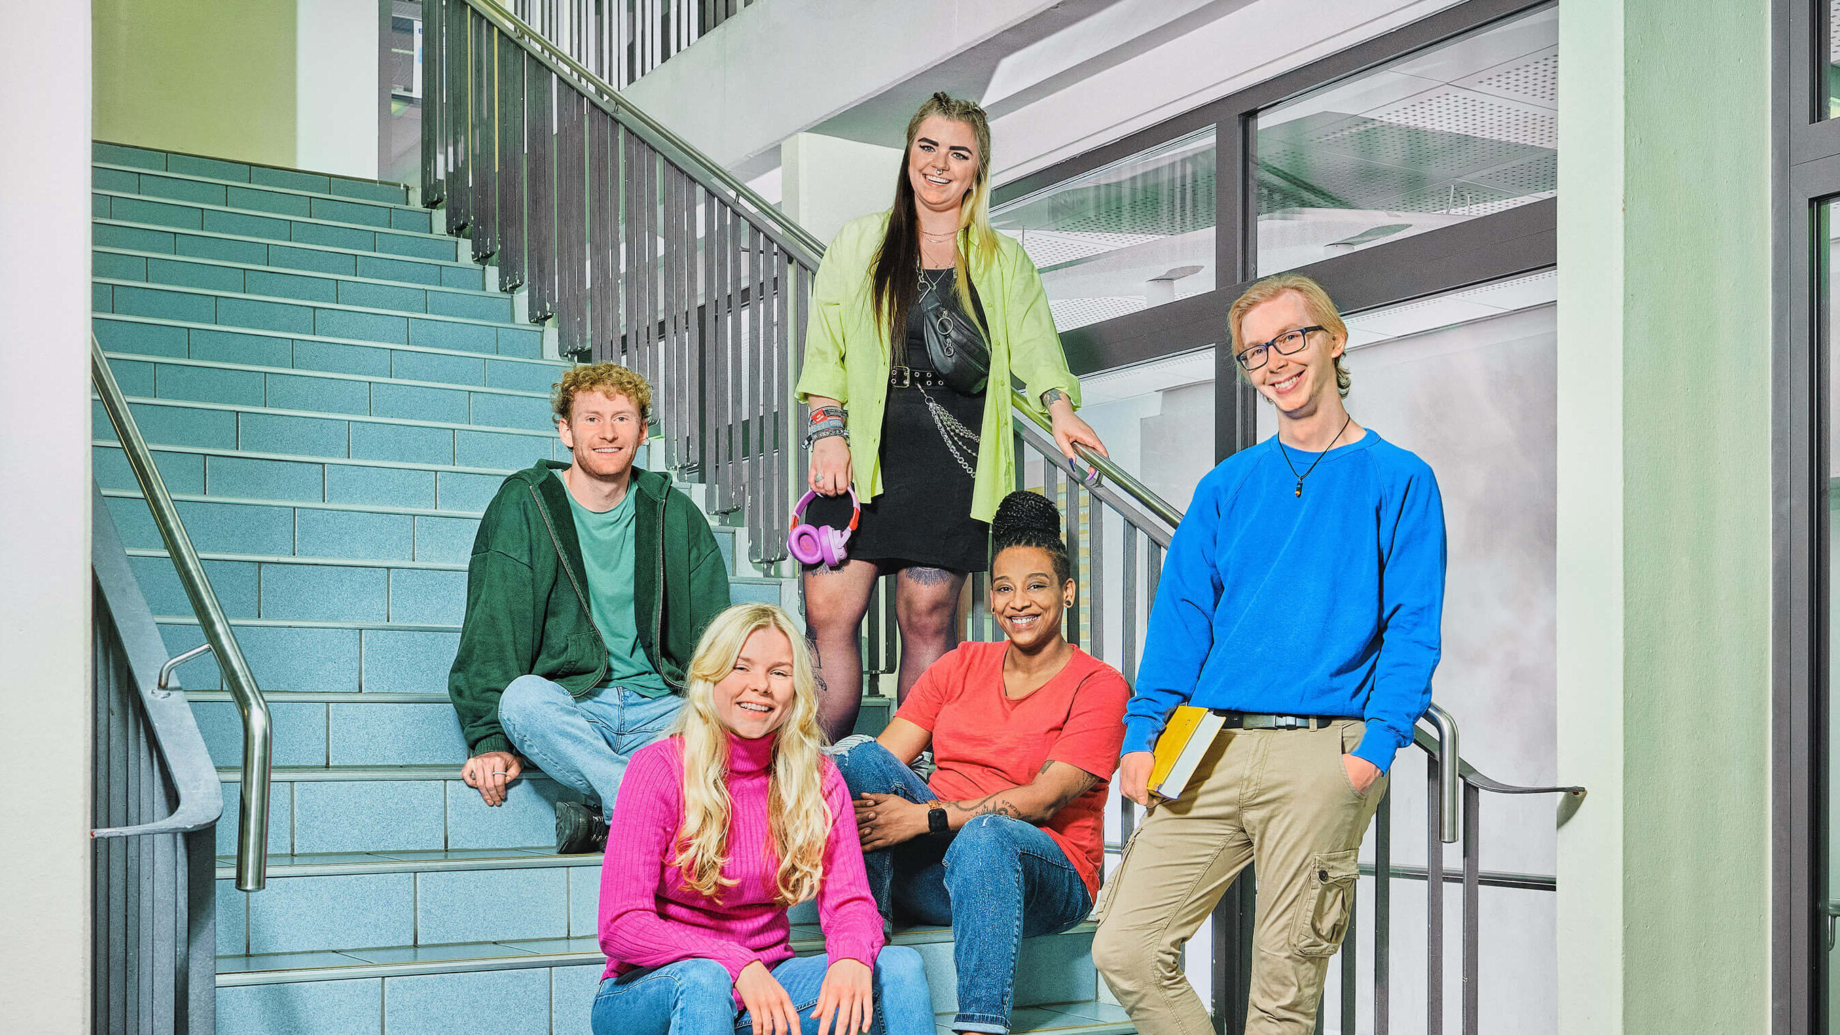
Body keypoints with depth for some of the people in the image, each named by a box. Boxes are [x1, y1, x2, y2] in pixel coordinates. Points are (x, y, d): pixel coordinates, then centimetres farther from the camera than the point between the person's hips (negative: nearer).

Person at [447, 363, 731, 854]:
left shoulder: (676, 516, 12)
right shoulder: (521, 506, 5)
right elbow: (492, 628, -4)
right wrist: (492, 741, -17)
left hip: (659, 710, 2)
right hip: (567, 701, -1)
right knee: (523, 696, -37)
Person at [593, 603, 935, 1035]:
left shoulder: (818, 777, 1)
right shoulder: (658, 768, -11)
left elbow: (848, 901, -5)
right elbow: (621, 926, -17)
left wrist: (851, 957, -31)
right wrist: (739, 965, -31)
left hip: (763, 985, 3)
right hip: (649, 990, -3)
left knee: (899, 965, -20)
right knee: (703, 979, -37)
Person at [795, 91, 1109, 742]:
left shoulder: (1004, 261, 16)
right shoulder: (860, 242, 15)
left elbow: (1034, 346, 7)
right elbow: (825, 346, 10)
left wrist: (1060, 407, -12)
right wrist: (827, 429, -2)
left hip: (954, 456, 0)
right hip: (865, 449, 1)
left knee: (928, 618, -1)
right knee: (827, 613, -7)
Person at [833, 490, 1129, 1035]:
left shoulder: (1099, 685, -1)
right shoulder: (960, 667, 14)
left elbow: (1044, 799, -13)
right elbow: (883, 756, 4)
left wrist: (928, 817, -22)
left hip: (1048, 876, -4)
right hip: (933, 873, 4)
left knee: (984, 836, -39)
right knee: (862, 759, -19)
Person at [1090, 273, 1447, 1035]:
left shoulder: (1399, 480, 6)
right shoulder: (1227, 486, 18)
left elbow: (1412, 630, -1)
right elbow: (1180, 615, 12)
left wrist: (1376, 747, -13)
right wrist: (1144, 732, -1)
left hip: (1323, 755, -4)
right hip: (1208, 751, 4)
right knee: (1126, 949, -5)